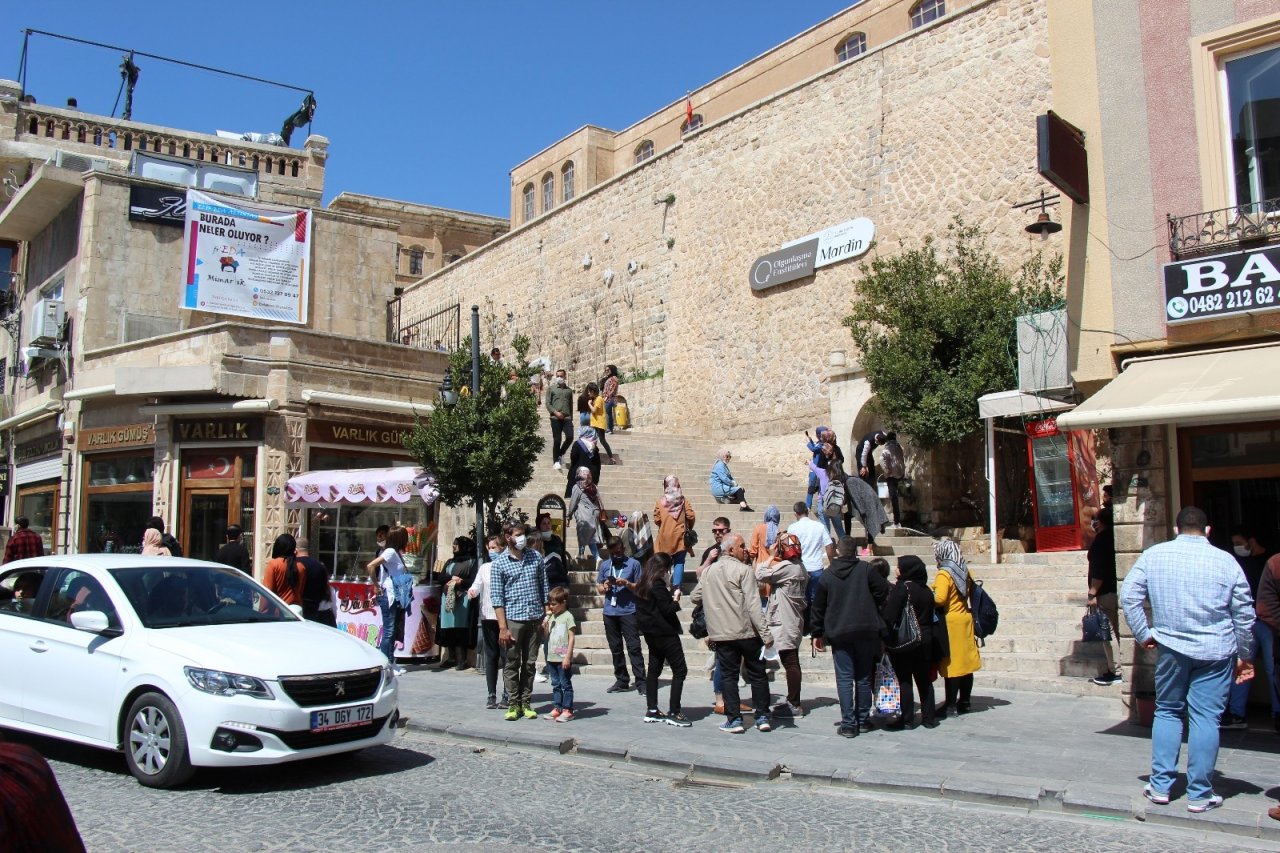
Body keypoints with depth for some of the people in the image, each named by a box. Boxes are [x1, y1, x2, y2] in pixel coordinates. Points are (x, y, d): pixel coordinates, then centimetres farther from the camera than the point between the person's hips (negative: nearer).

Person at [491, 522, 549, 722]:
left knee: (530, 663, 8)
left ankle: (526, 703, 17)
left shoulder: (535, 557, 7)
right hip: (513, 619, -3)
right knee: (512, 664, 3)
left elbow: (543, 588, 11)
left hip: (535, 618, 3)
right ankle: (514, 704, 12)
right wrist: (502, 627, -9)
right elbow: (497, 597, -4)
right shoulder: (499, 563, -2)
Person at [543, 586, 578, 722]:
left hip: (563, 659, -7)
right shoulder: (552, 617, 12)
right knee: (556, 684, 12)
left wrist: (567, 656, -18)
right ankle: (557, 708, 18)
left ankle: (567, 710, 1)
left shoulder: (568, 617, -9)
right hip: (552, 657, 7)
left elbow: (571, 638, -13)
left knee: (566, 684, -1)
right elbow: (547, 634, 15)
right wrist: (546, 620, 0)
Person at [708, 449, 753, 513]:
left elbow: (729, 477, 22)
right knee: (739, 489, -17)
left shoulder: (724, 465, 19)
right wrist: (733, 483, -11)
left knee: (742, 490, 5)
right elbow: (724, 479, -23)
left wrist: (734, 482, 4)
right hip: (718, 488, -11)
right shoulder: (720, 465, -15)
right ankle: (743, 506, -20)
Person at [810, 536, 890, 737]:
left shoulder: (827, 575, 1)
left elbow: (818, 606, 4)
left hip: (839, 633, -1)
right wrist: (873, 611, 13)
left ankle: (848, 724, -4)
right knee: (864, 677, 11)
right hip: (866, 631, 1)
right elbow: (883, 591, -5)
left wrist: (817, 633, 12)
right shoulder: (865, 569, -3)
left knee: (844, 679, 0)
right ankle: (863, 720, 17)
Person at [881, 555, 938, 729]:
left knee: (904, 680, 0)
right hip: (925, 641, 7)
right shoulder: (926, 590, 6)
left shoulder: (901, 588, -15)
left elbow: (889, 616, -19)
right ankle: (929, 718, 17)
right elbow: (931, 616, 13)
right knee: (924, 679, 13)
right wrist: (926, 634, 19)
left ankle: (907, 719, 2)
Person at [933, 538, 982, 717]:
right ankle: (964, 703, 19)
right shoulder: (964, 571, 8)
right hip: (965, 619, 7)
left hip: (950, 622, -7)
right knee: (965, 663, 11)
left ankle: (950, 705, 0)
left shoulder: (944, 574, -14)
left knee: (950, 665, -3)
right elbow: (969, 593, 14)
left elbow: (939, 599, -22)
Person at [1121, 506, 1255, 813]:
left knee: (1167, 711, 14)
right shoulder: (1225, 560, -2)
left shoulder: (1153, 555, -1)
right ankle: (1199, 794, 8)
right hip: (1215, 650, -1)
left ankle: (1161, 786, 14)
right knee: (1205, 717, 3)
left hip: (1170, 648, 1)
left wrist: (1143, 634, 7)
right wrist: (1245, 655, 12)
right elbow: (1244, 613, 2)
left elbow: (1128, 596, -3)